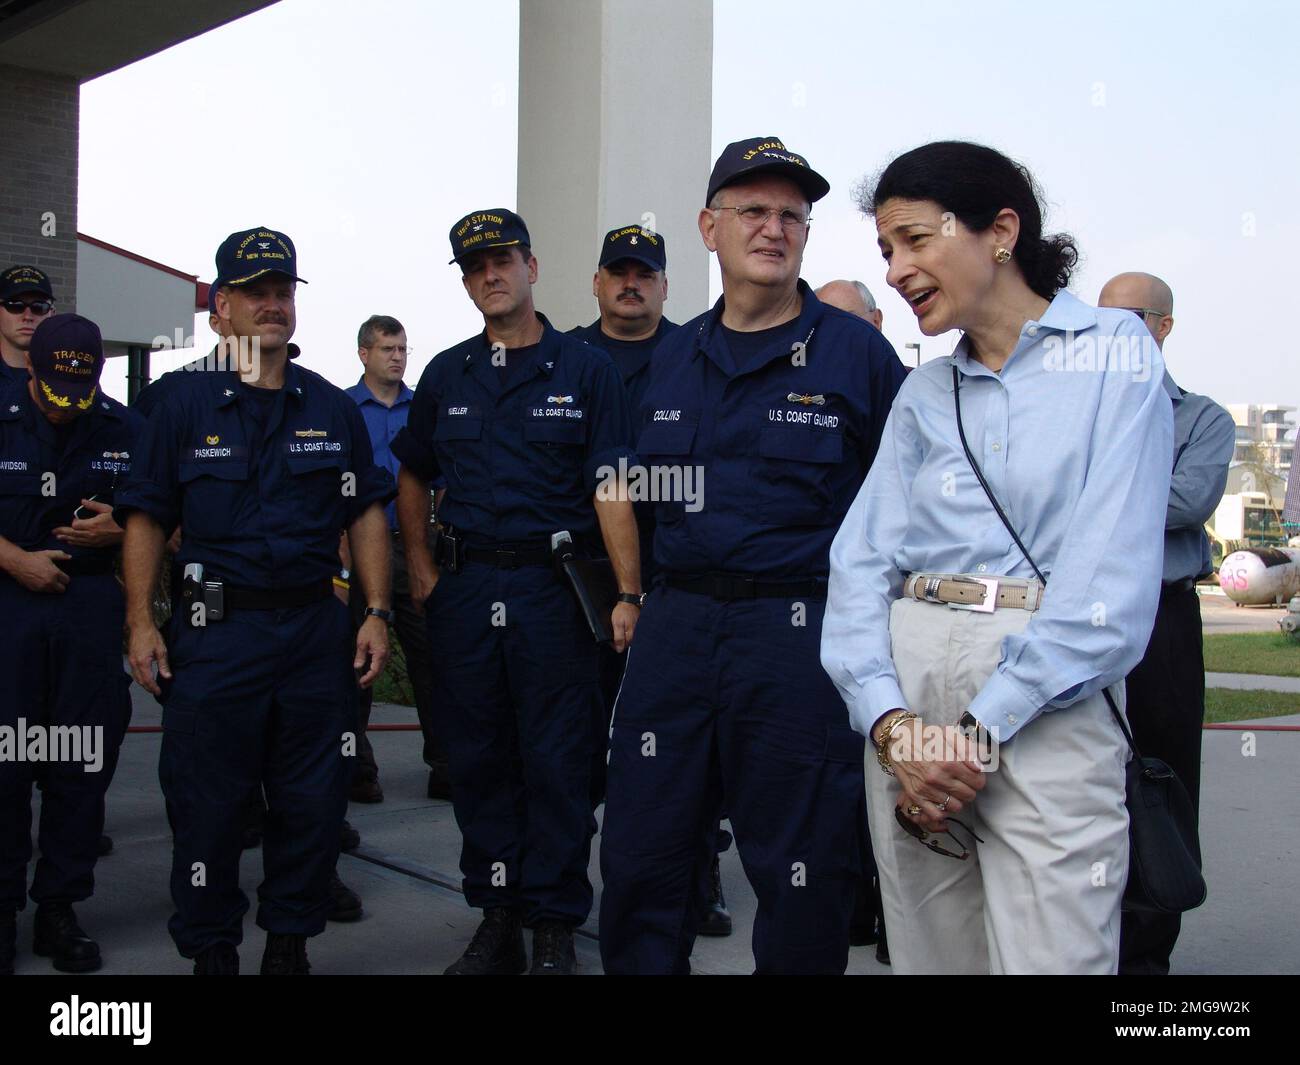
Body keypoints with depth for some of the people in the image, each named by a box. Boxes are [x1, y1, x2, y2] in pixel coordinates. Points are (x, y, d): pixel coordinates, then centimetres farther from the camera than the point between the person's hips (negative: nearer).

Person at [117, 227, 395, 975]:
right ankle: (211, 949, 18)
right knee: (207, 803, 3)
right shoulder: (185, 406, 4)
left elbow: (366, 516, 9)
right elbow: (147, 519, 4)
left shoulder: (334, 408, 9)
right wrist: (141, 622, -5)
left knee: (313, 801, 7)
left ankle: (290, 941, 23)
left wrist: (377, 614, 1)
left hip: (315, 629, 2)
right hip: (213, 630, -2)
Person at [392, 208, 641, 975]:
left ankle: (554, 929, 11)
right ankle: (497, 920, 22)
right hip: (465, 589, 4)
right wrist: (421, 568, 10)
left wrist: (629, 594, -15)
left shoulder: (585, 370, 0)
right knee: (479, 760, 9)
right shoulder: (446, 375, 12)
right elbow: (414, 476, 22)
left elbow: (612, 489, -7)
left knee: (557, 761, 0)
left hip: (554, 587, -4)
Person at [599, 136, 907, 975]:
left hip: (803, 630, -4)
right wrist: (650, 591, 15)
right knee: (641, 862, 10)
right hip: (676, 622, 5)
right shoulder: (672, 358, 13)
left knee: (804, 875, 5)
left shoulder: (856, 350, -1)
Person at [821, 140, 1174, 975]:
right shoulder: (924, 393, 15)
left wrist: (982, 730, -14)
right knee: (929, 952, 10)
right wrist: (891, 722, -10)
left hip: (1045, 702, -4)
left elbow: (1113, 574, -10)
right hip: (906, 683, 5)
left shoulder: (1113, 353, 0)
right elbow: (862, 561, 6)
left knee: (1047, 954, -6)